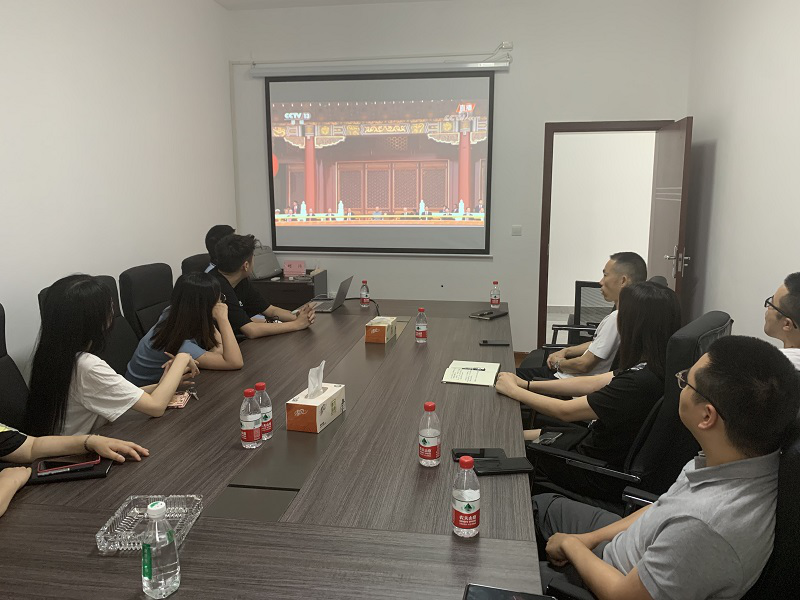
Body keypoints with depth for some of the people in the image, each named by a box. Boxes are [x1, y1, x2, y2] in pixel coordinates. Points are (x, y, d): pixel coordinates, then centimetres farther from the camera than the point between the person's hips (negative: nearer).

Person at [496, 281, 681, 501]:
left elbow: (565, 411, -24)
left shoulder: (639, 382, -34)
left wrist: (514, 390, -10)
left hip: (603, 479, -8)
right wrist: (528, 385, 1)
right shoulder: (654, 368, -7)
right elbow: (593, 383, 1)